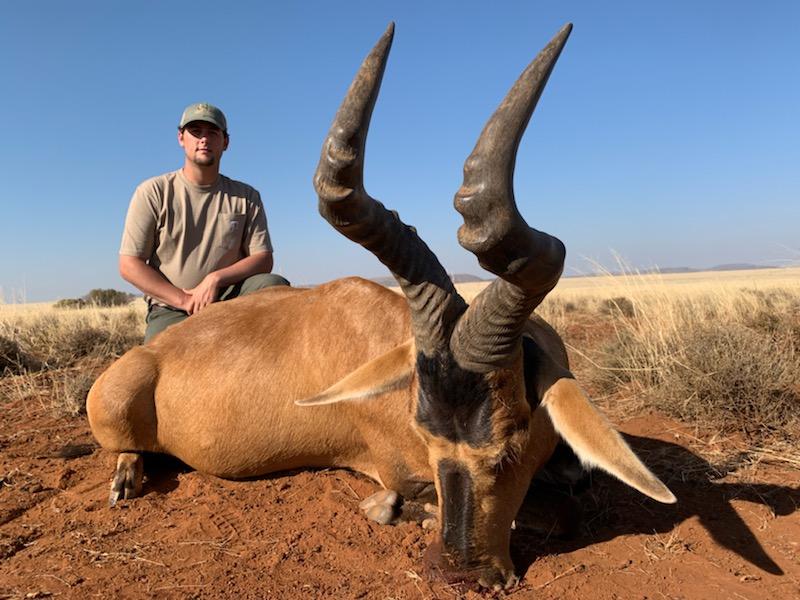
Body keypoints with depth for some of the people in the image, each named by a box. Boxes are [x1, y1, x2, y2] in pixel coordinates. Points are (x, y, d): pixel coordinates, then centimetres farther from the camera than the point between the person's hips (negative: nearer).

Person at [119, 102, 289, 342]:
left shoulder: (246, 197, 8)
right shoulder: (153, 192, 3)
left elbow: (263, 259, 1)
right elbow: (129, 265, -1)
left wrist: (215, 279, -16)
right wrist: (185, 300, -12)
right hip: (170, 309, -2)